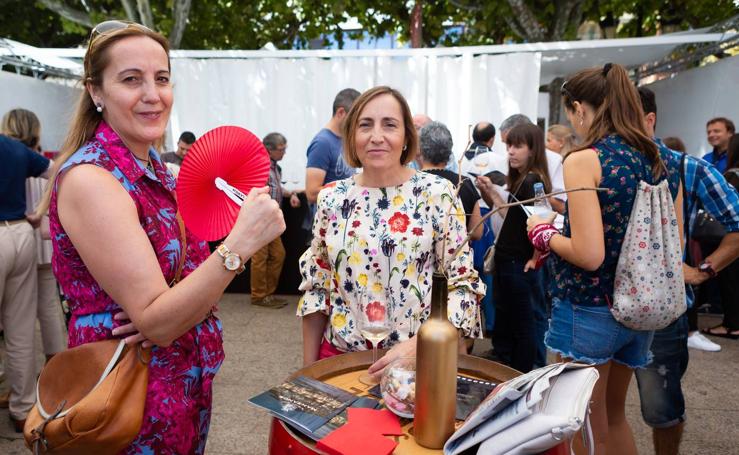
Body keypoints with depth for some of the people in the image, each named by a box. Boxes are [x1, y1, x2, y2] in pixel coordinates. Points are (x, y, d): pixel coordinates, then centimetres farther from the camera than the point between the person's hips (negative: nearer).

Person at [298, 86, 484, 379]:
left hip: (419, 361, -2)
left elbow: (462, 285, -9)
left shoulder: (437, 194, -10)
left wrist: (418, 345, -22)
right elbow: (316, 288, 4)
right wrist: (309, 370, 5)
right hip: (340, 358, 3)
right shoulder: (331, 199, -2)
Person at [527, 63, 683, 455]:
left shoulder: (584, 161, -17)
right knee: (613, 413, 26)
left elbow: (589, 255, -23)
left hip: (589, 311, -7)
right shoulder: (667, 161, 4)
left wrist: (544, 233, -7)